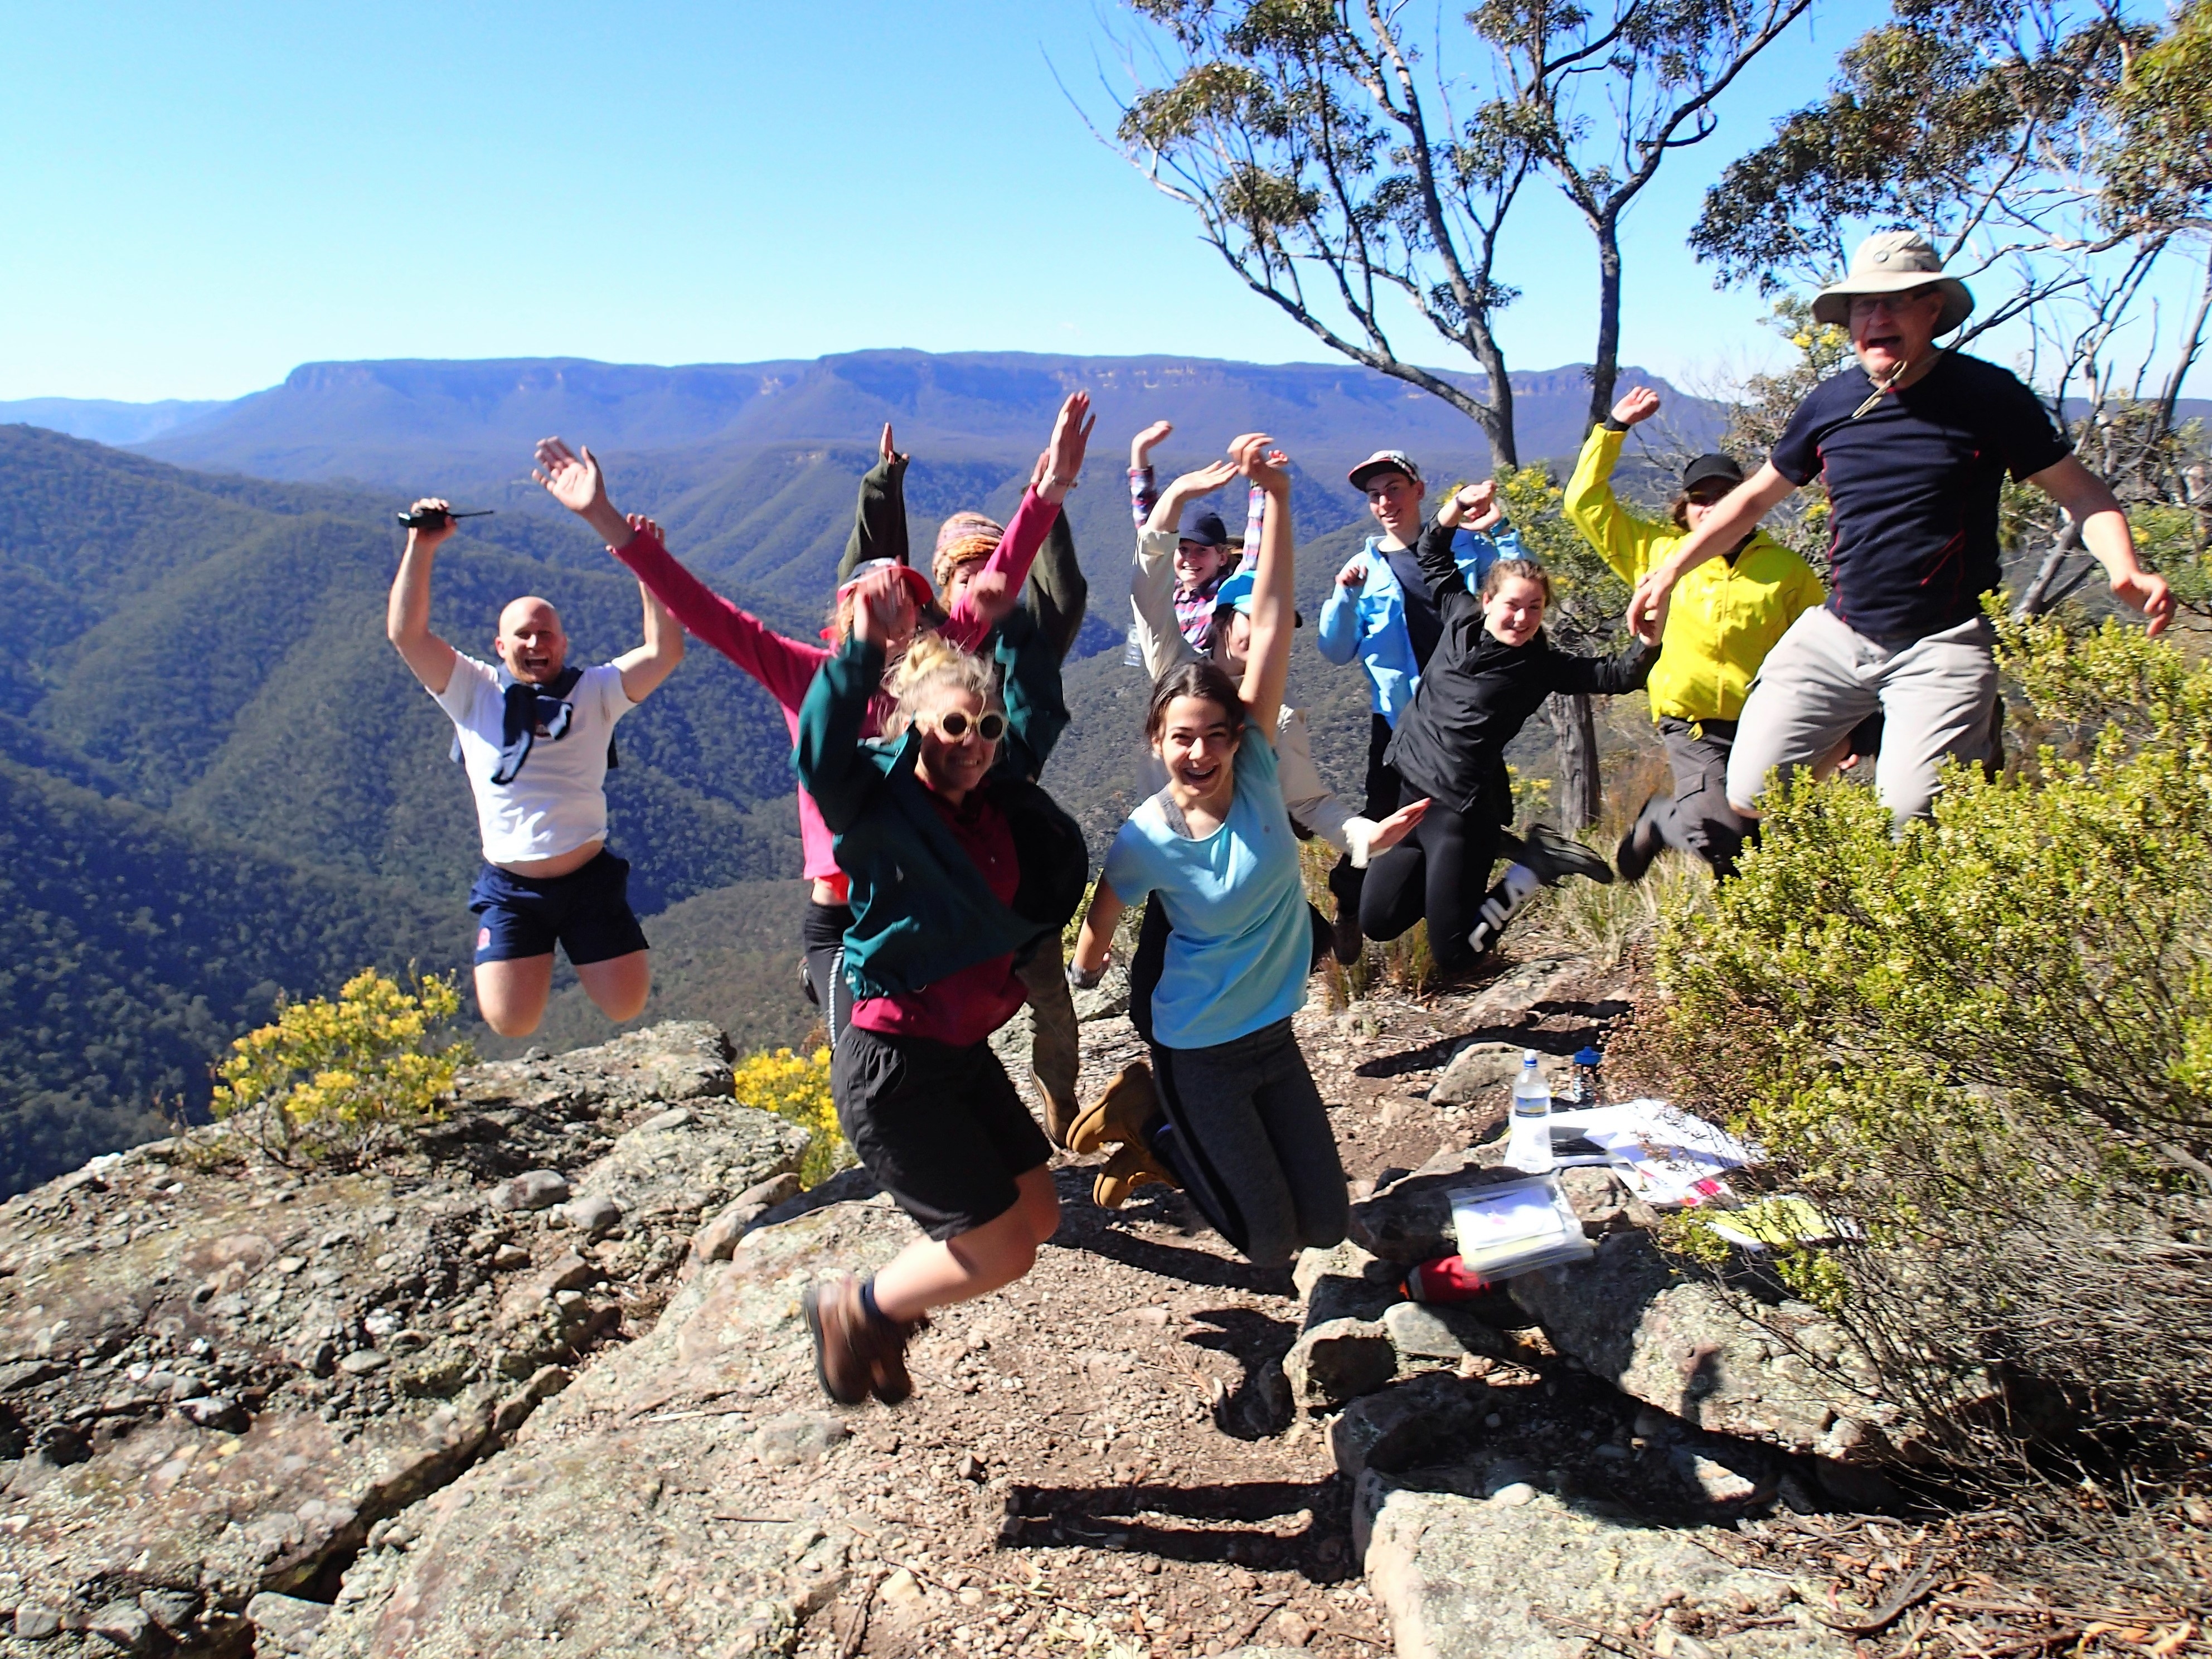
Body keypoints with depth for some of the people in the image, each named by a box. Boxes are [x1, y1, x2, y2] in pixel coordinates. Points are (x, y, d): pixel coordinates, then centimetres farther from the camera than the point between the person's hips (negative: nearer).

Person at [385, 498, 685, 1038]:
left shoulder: (595, 691, 0)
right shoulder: (473, 692, 1)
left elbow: (665, 652, -12)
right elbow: (407, 634, -9)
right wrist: (421, 547, -17)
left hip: (589, 879, 0)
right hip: (510, 887, 0)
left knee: (628, 1008, 0)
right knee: (511, 1024, -7)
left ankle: (580, 949, 34)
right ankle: (536, 956, 27)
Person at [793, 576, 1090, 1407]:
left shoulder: (999, 800, 3)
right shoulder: (882, 802, -15)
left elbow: (1032, 701, 17)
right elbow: (821, 758, -37)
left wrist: (1012, 615, 11)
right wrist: (865, 644, -41)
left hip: (963, 1050, 8)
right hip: (890, 1065, -8)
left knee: (1036, 1213, 17)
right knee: (1000, 1252, -3)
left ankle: (882, 1307, 33)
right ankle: (852, 1309, 21)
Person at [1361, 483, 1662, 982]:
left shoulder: (1541, 665, -4)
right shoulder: (1462, 618, 6)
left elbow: (1616, 676, -11)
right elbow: (1434, 558, 20)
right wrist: (1460, 504, 7)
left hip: (1459, 807, -6)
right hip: (1406, 783, 6)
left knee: (1453, 956, -5)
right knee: (1377, 921, 13)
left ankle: (1537, 865, 12)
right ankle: (1503, 848, 21)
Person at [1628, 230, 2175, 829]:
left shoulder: (1988, 394, -4)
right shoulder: (1829, 403, 6)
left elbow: (2078, 490, 1)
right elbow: (1755, 496, 19)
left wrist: (2126, 571, -17)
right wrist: (1672, 568, 15)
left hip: (1943, 645, -4)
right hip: (1835, 636, 4)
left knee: (1911, 816, -19)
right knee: (1751, 796, -2)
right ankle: (1846, 740, 28)